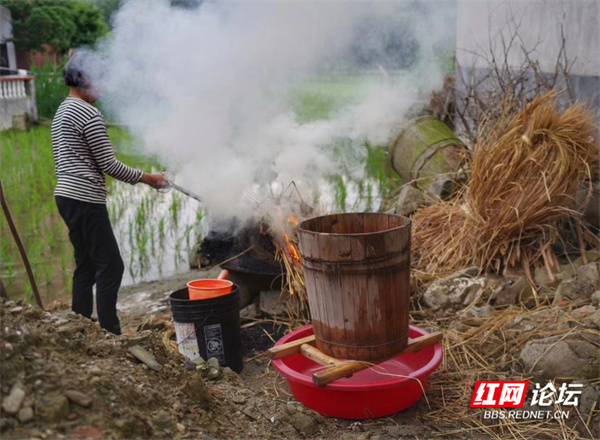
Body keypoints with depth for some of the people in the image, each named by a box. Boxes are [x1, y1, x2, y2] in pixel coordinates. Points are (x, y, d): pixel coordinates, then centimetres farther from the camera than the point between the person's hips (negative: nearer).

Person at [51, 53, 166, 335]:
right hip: (86, 199, -10)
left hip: (66, 196, 10)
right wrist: (147, 178, -5)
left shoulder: (62, 112, 18)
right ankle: (109, 333, -4)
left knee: (86, 266, 14)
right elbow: (109, 165, -14)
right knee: (110, 266, -6)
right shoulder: (89, 115, -13)